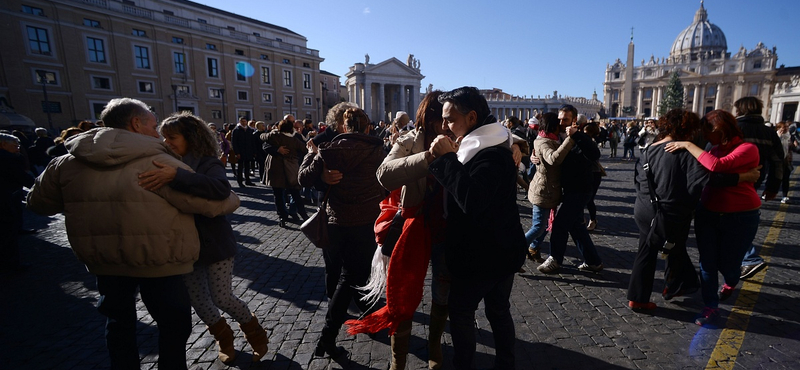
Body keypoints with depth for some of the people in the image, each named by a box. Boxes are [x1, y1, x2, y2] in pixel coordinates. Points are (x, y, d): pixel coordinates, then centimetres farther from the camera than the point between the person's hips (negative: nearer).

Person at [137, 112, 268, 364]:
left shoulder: (208, 163, -14)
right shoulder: (167, 165, 5)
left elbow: (222, 189, -36)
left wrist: (176, 176, -43)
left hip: (214, 242, -6)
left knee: (221, 297, 1)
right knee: (197, 300, 11)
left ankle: (254, 332, 28)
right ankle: (224, 339, 36)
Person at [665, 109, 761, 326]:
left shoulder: (747, 149, -16)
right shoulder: (715, 150, 4)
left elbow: (717, 166, -33)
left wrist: (688, 145, -28)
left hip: (740, 218, -5)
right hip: (707, 214, 5)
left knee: (727, 263, 12)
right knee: (707, 262, 4)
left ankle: (730, 283, 47)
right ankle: (711, 307, 18)